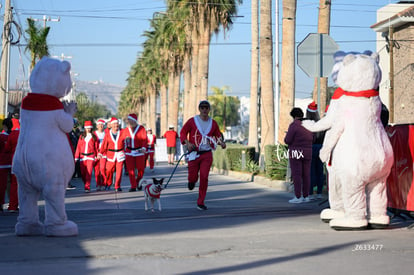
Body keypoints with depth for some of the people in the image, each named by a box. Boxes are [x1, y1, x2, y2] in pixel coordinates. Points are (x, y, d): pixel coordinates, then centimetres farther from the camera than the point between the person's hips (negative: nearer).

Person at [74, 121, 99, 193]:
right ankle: (86, 185, 23)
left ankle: (87, 187, -14)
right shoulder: (81, 136, 10)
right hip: (82, 156, 3)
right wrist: (76, 157, 5)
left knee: (89, 172, -14)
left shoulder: (94, 137, 5)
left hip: (91, 156, -3)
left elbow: (97, 147, 10)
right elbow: (78, 147, 8)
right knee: (83, 173, 3)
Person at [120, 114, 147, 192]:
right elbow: (122, 140, 14)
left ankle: (138, 183, 27)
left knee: (141, 169, 3)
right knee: (130, 169, -4)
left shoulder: (141, 128, -1)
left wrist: (144, 147, -23)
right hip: (129, 152, 2)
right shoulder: (126, 130, 9)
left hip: (139, 152, -2)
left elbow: (144, 139, -9)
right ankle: (133, 186, 0)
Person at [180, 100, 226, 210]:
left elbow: (218, 135, 17)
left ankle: (201, 202, 2)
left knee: (204, 177, -7)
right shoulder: (192, 121, -1)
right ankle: (192, 181, 41)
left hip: (207, 154, 1)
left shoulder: (213, 123, 8)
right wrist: (187, 143, -14)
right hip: (194, 153, -1)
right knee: (193, 177, 0)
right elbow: (183, 132, 3)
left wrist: (221, 142, -3)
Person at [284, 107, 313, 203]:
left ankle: (298, 197, -6)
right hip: (307, 153, 6)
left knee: (296, 175, -4)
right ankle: (306, 196, 9)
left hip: (296, 153, -6)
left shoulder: (294, 125, -11)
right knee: (306, 175, 8)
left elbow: (287, 140, -13)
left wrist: (287, 137, 10)